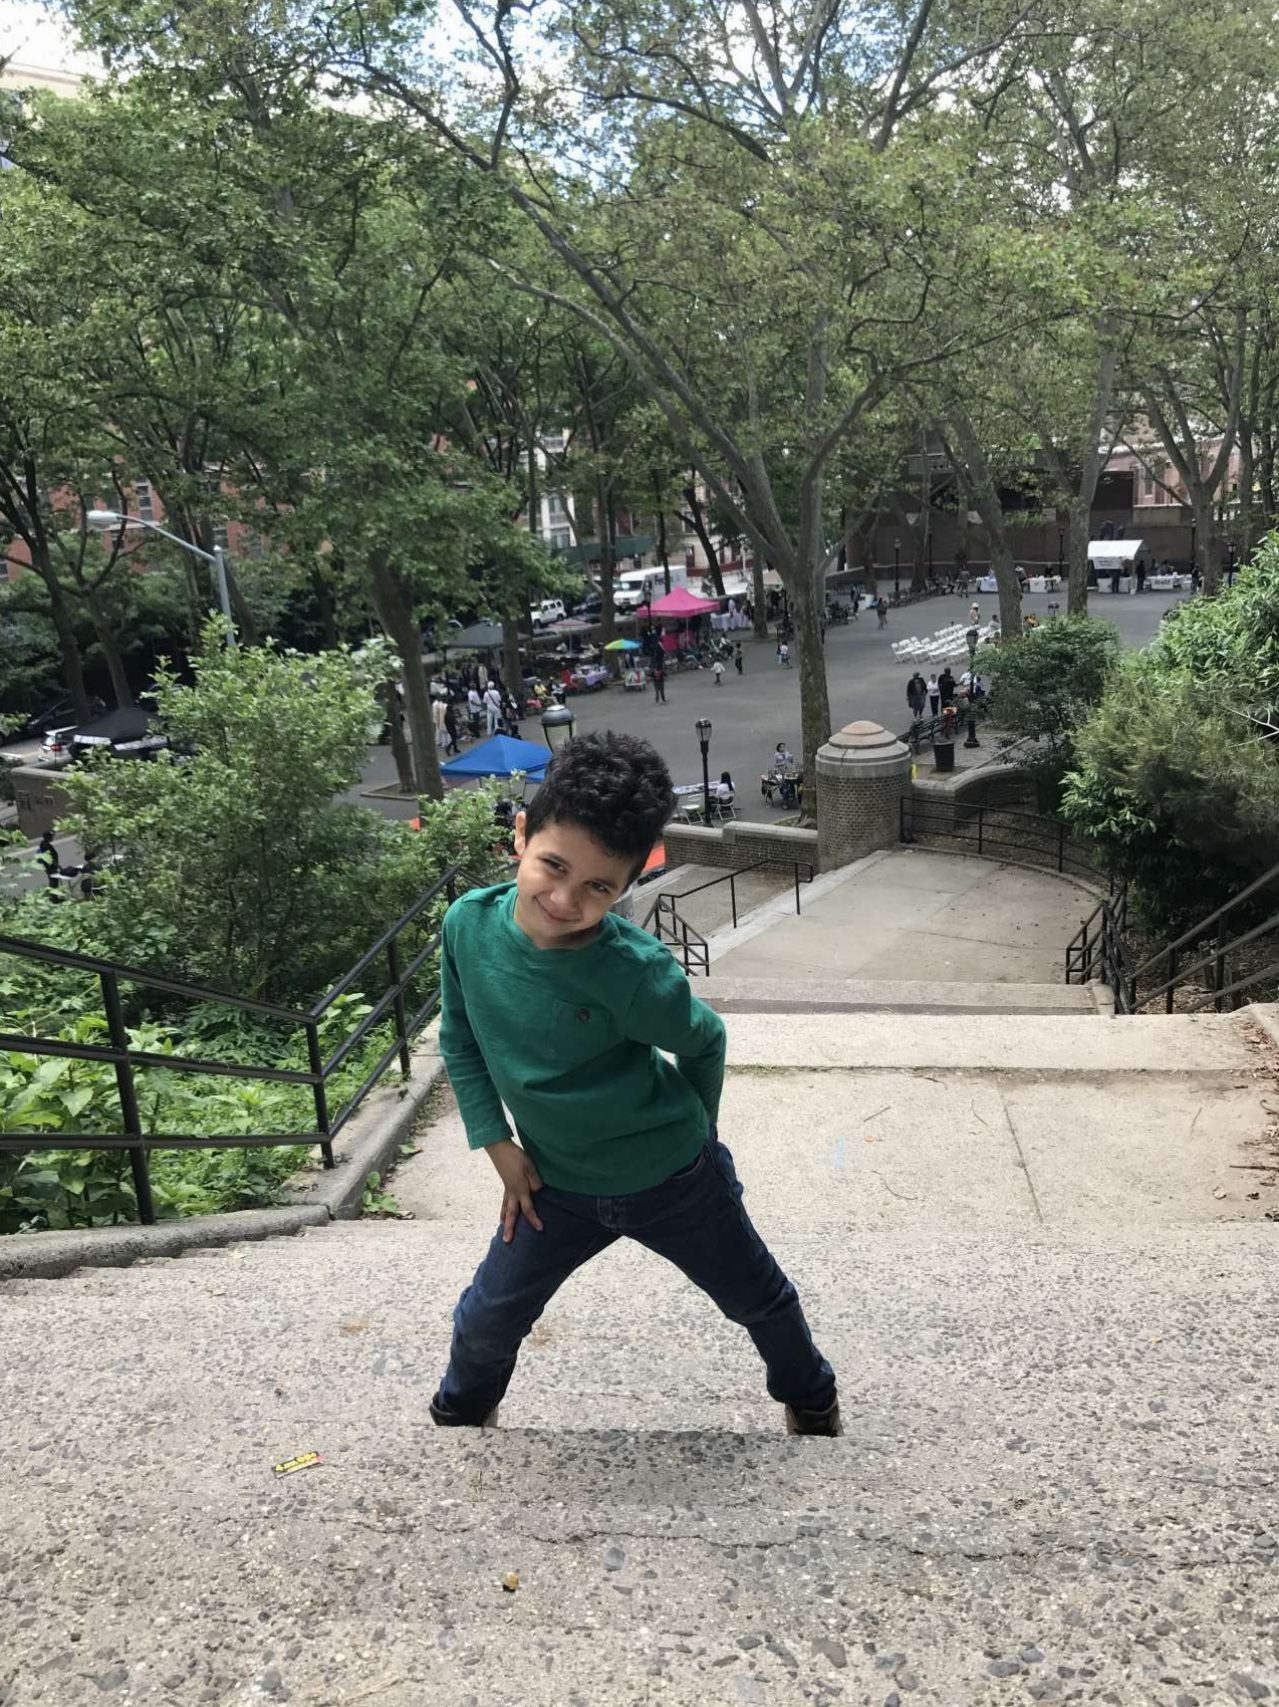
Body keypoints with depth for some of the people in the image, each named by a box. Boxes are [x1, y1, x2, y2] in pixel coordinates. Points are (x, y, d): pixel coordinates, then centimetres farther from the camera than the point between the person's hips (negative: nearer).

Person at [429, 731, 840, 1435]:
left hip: (674, 1178, -2)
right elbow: (460, 1042, -2)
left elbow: (704, 1042, -11)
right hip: (555, 1187, 3)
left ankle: (811, 1400, 52)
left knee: (760, 1301, 19)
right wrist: (499, 1146, -5)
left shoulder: (634, 970, -32)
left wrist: (694, 1130, 4)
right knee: (487, 1318, 14)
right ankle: (460, 1414, 48)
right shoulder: (469, 923, -19)